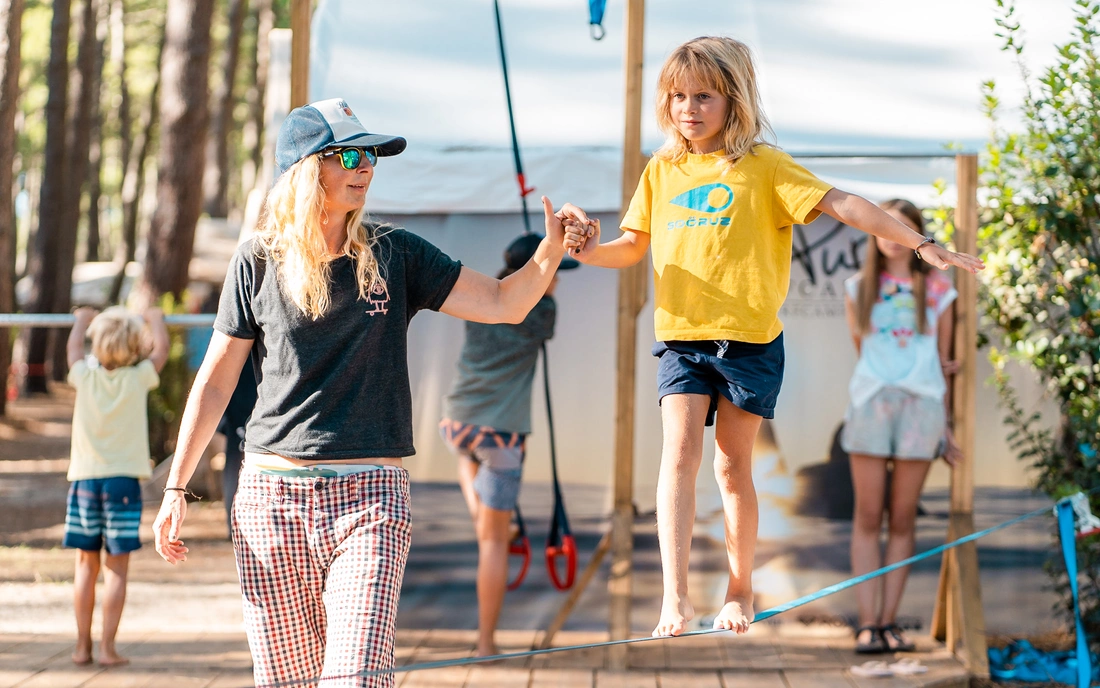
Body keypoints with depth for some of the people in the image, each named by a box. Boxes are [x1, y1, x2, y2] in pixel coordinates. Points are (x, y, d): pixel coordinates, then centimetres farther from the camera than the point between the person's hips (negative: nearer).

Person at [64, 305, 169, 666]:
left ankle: (82, 645, 10)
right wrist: (155, 319, 30)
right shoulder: (138, 379, -5)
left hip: (85, 477, 2)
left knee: (87, 564, 8)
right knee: (116, 568, 0)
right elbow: (161, 348, 13)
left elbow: (73, 346, 21)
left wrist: (82, 320, 38)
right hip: (123, 479, -2)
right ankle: (107, 647, -3)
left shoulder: (86, 376, -1)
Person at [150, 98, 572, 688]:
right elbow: (216, 380, 7)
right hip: (273, 492, 0)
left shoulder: (394, 257, 6)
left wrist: (550, 253, -17)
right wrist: (176, 488, 4)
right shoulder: (259, 262, 4)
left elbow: (504, 304, 3)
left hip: (370, 492, 0)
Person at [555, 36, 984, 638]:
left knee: (732, 465, 4)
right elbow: (633, 246, 18)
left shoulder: (762, 166, -2)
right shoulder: (661, 171, 11)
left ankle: (740, 589, 21)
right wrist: (590, 250, -4)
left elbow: (841, 205, -8)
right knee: (679, 454, -12)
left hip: (749, 340, -2)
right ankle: (675, 594, -15)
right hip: (681, 338, 2)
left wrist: (920, 244, -14)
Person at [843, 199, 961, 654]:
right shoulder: (858, 289, 13)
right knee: (868, 517, -4)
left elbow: (943, 363, 14)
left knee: (902, 519, 1)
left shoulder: (937, 290, 11)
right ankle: (867, 623, -4)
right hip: (871, 402, 0)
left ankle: (889, 621, 4)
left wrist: (945, 427, 11)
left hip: (921, 406, 0)